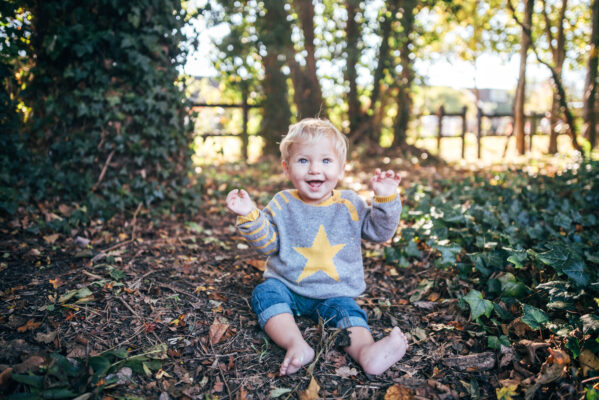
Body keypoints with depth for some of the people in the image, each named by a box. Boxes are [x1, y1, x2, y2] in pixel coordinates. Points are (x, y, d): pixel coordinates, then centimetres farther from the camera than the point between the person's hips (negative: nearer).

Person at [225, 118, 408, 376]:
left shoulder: (350, 205, -1)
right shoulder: (283, 205, -2)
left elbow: (379, 231, -1)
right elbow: (267, 243, -3)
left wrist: (385, 199, -15)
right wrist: (249, 216, -19)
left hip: (334, 291, 0)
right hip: (286, 285, 0)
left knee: (346, 309, -26)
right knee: (265, 293, -26)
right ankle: (295, 344, -43)